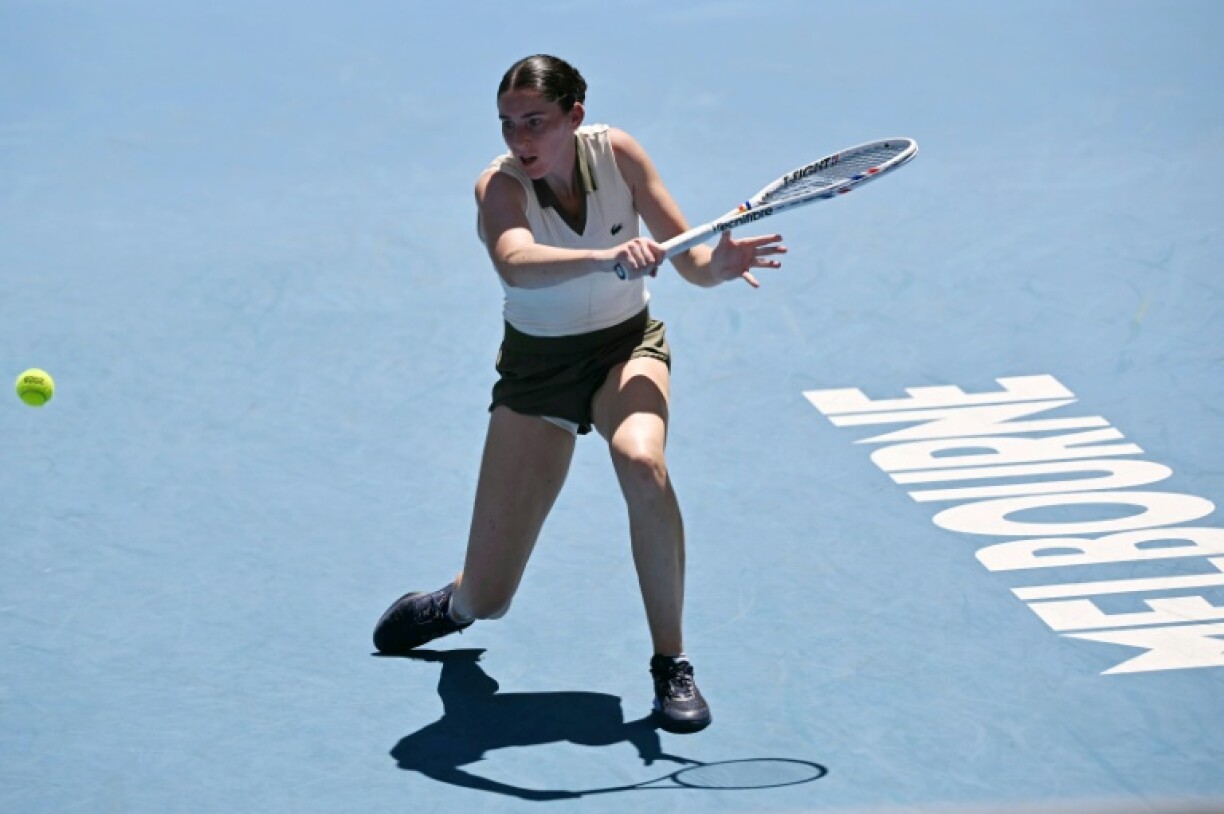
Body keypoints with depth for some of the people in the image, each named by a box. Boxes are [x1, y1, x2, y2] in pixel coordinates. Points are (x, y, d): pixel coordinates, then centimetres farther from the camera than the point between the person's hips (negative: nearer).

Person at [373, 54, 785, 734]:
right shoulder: (500, 185, -23)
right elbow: (516, 264, -45)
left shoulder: (616, 153, -14)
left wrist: (717, 264, -37)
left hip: (627, 346, 1)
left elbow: (687, 257, -13)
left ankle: (671, 664, -23)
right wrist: (605, 257, -62)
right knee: (486, 600, -1)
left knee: (642, 462, -37)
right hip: (537, 365, -1)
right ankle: (452, 605, 41)